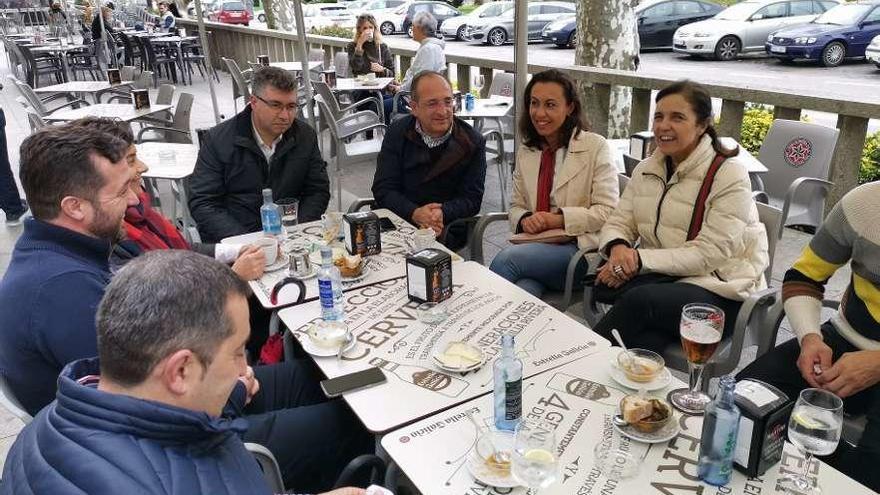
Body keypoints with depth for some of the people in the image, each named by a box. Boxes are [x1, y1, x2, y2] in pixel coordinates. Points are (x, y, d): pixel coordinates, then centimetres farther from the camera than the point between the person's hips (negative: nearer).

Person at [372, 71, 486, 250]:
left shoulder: (472, 142, 0)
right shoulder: (397, 133, 4)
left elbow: (471, 200, -3)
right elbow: (383, 189, -2)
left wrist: (442, 213, -25)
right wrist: (415, 213, -22)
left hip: (447, 230, -3)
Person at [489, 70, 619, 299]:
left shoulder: (595, 147, 0)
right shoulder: (525, 152, 15)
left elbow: (607, 211, -5)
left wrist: (558, 219, -15)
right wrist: (525, 220, -6)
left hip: (579, 248, -3)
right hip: (534, 244, 3)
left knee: (506, 258, -28)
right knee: (522, 289, -34)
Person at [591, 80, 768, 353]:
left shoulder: (729, 174, -9)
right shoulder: (647, 169, 10)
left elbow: (710, 254, -16)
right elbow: (618, 223, 7)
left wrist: (640, 259, -22)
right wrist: (618, 247, -17)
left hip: (721, 290, -4)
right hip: (662, 277, 5)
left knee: (639, 300, -35)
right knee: (602, 284, -31)